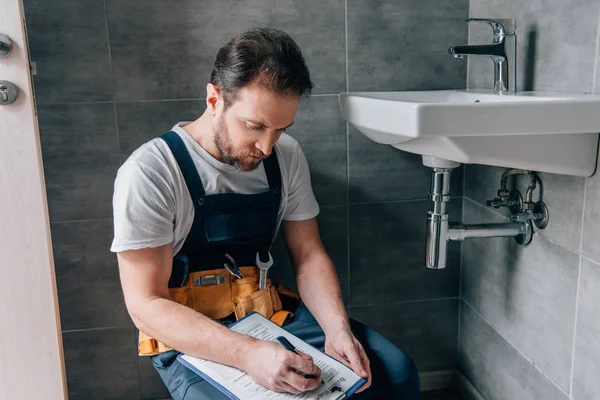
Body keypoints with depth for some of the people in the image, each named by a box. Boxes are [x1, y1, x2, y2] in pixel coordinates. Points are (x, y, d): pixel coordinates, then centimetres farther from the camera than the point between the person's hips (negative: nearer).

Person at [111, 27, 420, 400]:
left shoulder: (287, 155, 0)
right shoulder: (149, 173, -17)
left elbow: (308, 254, 4)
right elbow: (146, 304, -18)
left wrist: (337, 327, -15)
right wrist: (247, 354, -32)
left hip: (273, 315, 5)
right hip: (191, 338, -4)